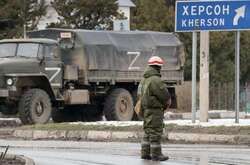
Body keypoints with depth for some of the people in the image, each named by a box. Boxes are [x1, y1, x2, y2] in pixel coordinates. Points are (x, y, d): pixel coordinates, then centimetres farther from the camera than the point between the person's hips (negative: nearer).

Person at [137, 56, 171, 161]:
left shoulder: (144, 79, 12)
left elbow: (139, 94, 21)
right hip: (154, 110, -9)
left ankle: (145, 153, 15)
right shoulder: (155, 80, -18)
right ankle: (156, 154, -3)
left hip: (146, 110, 9)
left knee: (148, 132, 14)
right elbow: (165, 95, -19)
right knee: (156, 133, -5)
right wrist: (167, 102, 5)